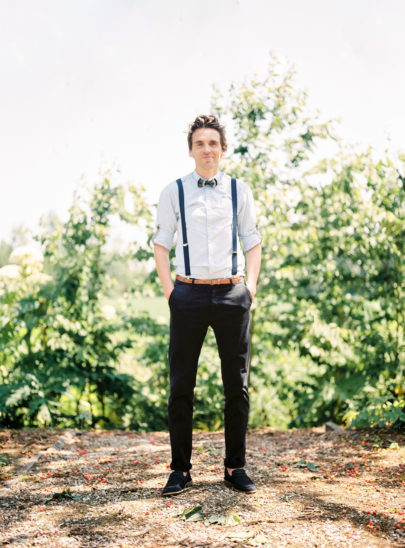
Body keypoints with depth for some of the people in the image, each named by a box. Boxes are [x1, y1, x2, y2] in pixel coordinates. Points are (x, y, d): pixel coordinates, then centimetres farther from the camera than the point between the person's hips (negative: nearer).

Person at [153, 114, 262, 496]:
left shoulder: (239, 191, 9)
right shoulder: (173, 192, 6)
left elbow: (253, 243, 13)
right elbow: (161, 245, 8)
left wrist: (251, 286, 2)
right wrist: (169, 290, -2)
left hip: (232, 294, 1)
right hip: (189, 294, -1)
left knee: (237, 383, 5)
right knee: (181, 385, 2)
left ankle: (235, 467, 18)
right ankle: (180, 469, 14)